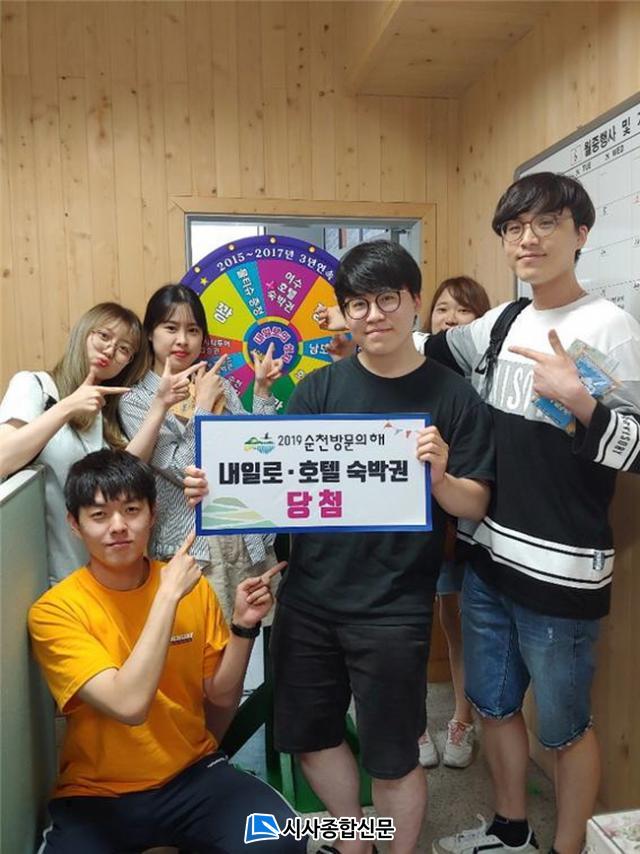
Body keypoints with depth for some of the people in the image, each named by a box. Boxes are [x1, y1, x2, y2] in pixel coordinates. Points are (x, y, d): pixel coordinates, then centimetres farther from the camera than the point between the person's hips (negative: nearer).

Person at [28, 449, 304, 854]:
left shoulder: (193, 588, -3)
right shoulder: (55, 610, -14)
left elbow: (222, 695, 3)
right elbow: (129, 705, -27)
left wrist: (244, 627, -14)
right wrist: (168, 595, -27)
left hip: (193, 773, 2)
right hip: (96, 795, -1)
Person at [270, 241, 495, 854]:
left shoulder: (453, 397, -5)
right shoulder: (319, 389, 0)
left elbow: (475, 506, -5)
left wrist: (438, 476, -25)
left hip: (393, 607, -3)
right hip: (308, 594, 4)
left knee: (392, 759, 10)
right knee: (308, 735, 19)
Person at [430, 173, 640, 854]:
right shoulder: (499, 324, 6)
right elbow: (429, 351, 23)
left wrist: (579, 402, -31)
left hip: (559, 571, -7)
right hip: (489, 556, 7)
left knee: (564, 726, 12)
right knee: (493, 702, 22)